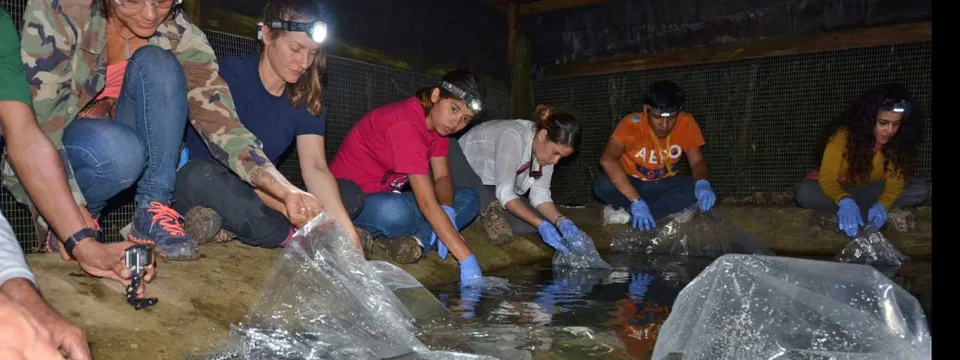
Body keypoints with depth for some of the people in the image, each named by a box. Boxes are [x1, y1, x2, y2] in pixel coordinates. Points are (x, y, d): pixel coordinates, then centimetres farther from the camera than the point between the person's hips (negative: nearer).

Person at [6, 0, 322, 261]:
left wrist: (286, 191, -37)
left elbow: (220, 121, -22)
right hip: (47, 157, -2)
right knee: (120, 150, -38)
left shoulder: (177, 35, -16)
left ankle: (153, 211, -18)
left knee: (156, 63, -27)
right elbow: (40, 120, -26)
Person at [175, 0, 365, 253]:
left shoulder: (307, 96, -2)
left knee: (351, 194, -9)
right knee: (202, 176, -38)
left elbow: (315, 167, -14)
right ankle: (296, 239, -21)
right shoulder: (234, 72, -16)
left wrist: (347, 232, -30)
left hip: (258, 198, 5)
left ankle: (232, 226, -20)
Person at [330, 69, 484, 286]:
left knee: (469, 198, -3)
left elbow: (442, 178, 1)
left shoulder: (438, 121, 0)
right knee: (394, 212, -43)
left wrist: (447, 211, -22)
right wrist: (466, 259, -35)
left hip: (389, 197, 9)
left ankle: (417, 239, -23)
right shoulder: (405, 124, -29)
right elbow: (427, 204, -34)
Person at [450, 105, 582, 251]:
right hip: (464, 179, -5)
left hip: (489, 190, 5)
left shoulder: (547, 148, -12)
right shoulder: (513, 136, -35)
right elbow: (504, 191, -37)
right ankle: (490, 209, -20)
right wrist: (541, 225, -45)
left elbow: (540, 194, -13)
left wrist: (561, 221, -32)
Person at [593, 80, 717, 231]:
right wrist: (636, 201, -48)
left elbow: (697, 161, -12)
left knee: (698, 189, -28)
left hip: (665, 186, 3)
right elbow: (607, 160, -40)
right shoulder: (632, 123, -26)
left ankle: (625, 215, -25)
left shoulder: (686, 122, -15)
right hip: (632, 184, -2)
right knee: (601, 185, -33)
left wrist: (702, 183, -37)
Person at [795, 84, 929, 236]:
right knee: (805, 193, -35)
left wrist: (882, 205, -43)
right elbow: (827, 178, -30)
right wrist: (845, 201, -52)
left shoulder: (899, 139, -16)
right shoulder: (844, 133, -27)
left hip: (871, 191, 4)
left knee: (922, 189, -21)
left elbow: (896, 180, -20)